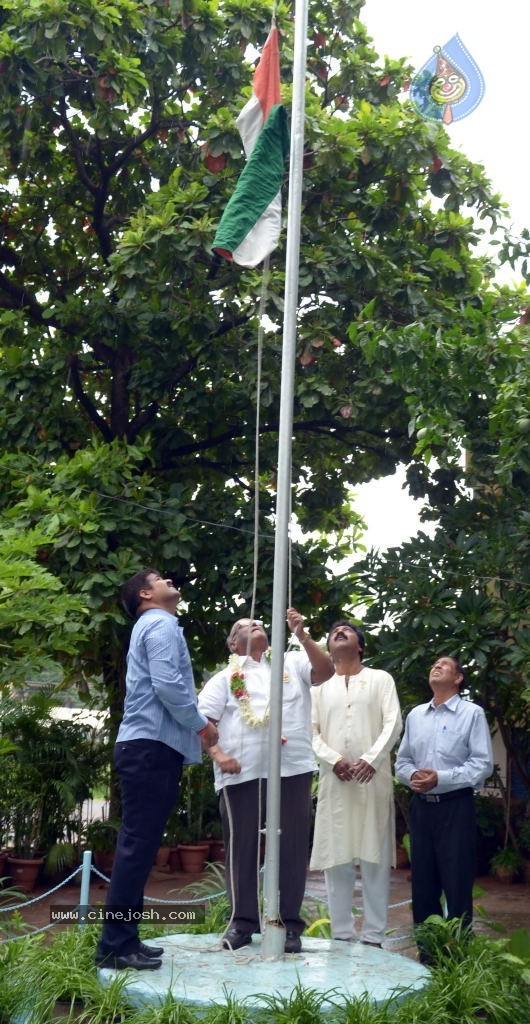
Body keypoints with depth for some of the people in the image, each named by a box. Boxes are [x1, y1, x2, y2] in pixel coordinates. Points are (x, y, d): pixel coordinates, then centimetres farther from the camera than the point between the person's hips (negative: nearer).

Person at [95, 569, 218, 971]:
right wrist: (201, 724, -8)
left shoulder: (153, 626, 25)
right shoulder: (161, 624, -7)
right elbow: (166, 684, -19)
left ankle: (124, 939, 16)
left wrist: (193, 719, 18)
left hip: (148, 746, 11)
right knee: (139, 844, -9)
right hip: (153, 745, -11)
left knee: (139, 844, 11)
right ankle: (115, 945, -6)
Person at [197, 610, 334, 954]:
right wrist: (218, 755, -10)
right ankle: (243, 920, 17)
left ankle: (291, 923, 12)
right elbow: (203, 721, 6)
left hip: (292, 769, 0)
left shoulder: (293, 663, 15)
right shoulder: (225, 677, 14)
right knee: (242, 846, 5)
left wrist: (302, 634, -10)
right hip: (242, 773, 0)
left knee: (292, 846, 3)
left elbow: (326, 669, -2)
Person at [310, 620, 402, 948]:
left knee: (375, 858, -2)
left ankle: (373, 935, 4)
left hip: (373, 777, -2)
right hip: (334, 780, 2)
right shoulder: (321, 687, 18)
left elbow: (393, 723, -1)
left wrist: (371, 759, -16)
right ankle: (342, 934, 11)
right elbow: (311, 733, 9)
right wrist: (334, 760, -10)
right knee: (336, 859, 2)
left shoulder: (381, 679, 11)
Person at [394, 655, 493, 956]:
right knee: (423, 882, 10)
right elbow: (402, 760, 14)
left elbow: (483, 764, -11)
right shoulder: (415, 715, 12)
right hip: (421, 806, 5)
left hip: (455, 806, -5)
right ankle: (427, 952, 22)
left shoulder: (472, 713, -4)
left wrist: (440, 778, -18)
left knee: (457, 884, -1)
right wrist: (412, 775, -8)